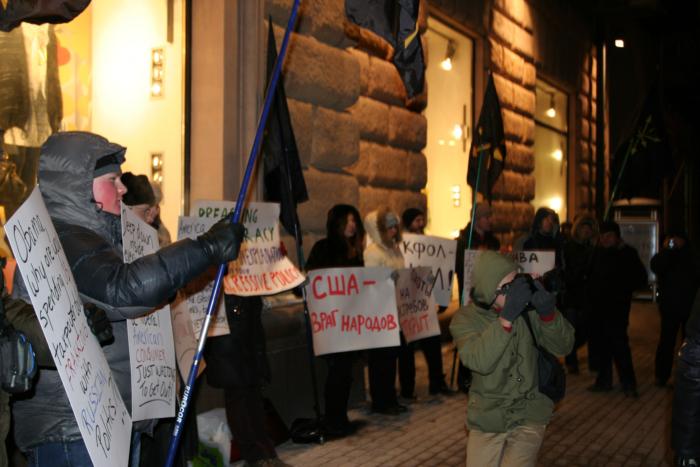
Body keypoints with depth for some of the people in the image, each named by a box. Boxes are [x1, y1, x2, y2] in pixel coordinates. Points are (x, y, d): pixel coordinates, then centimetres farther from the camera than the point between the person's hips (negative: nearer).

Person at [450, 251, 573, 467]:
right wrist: (506, 319, -35)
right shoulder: (465, 319, -10)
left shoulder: (528, 306, -8)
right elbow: (480, 362, -26)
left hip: (529, 416, -1)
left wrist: (548, 313, -24)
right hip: (487, 418, 1)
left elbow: (563, 347, -6)